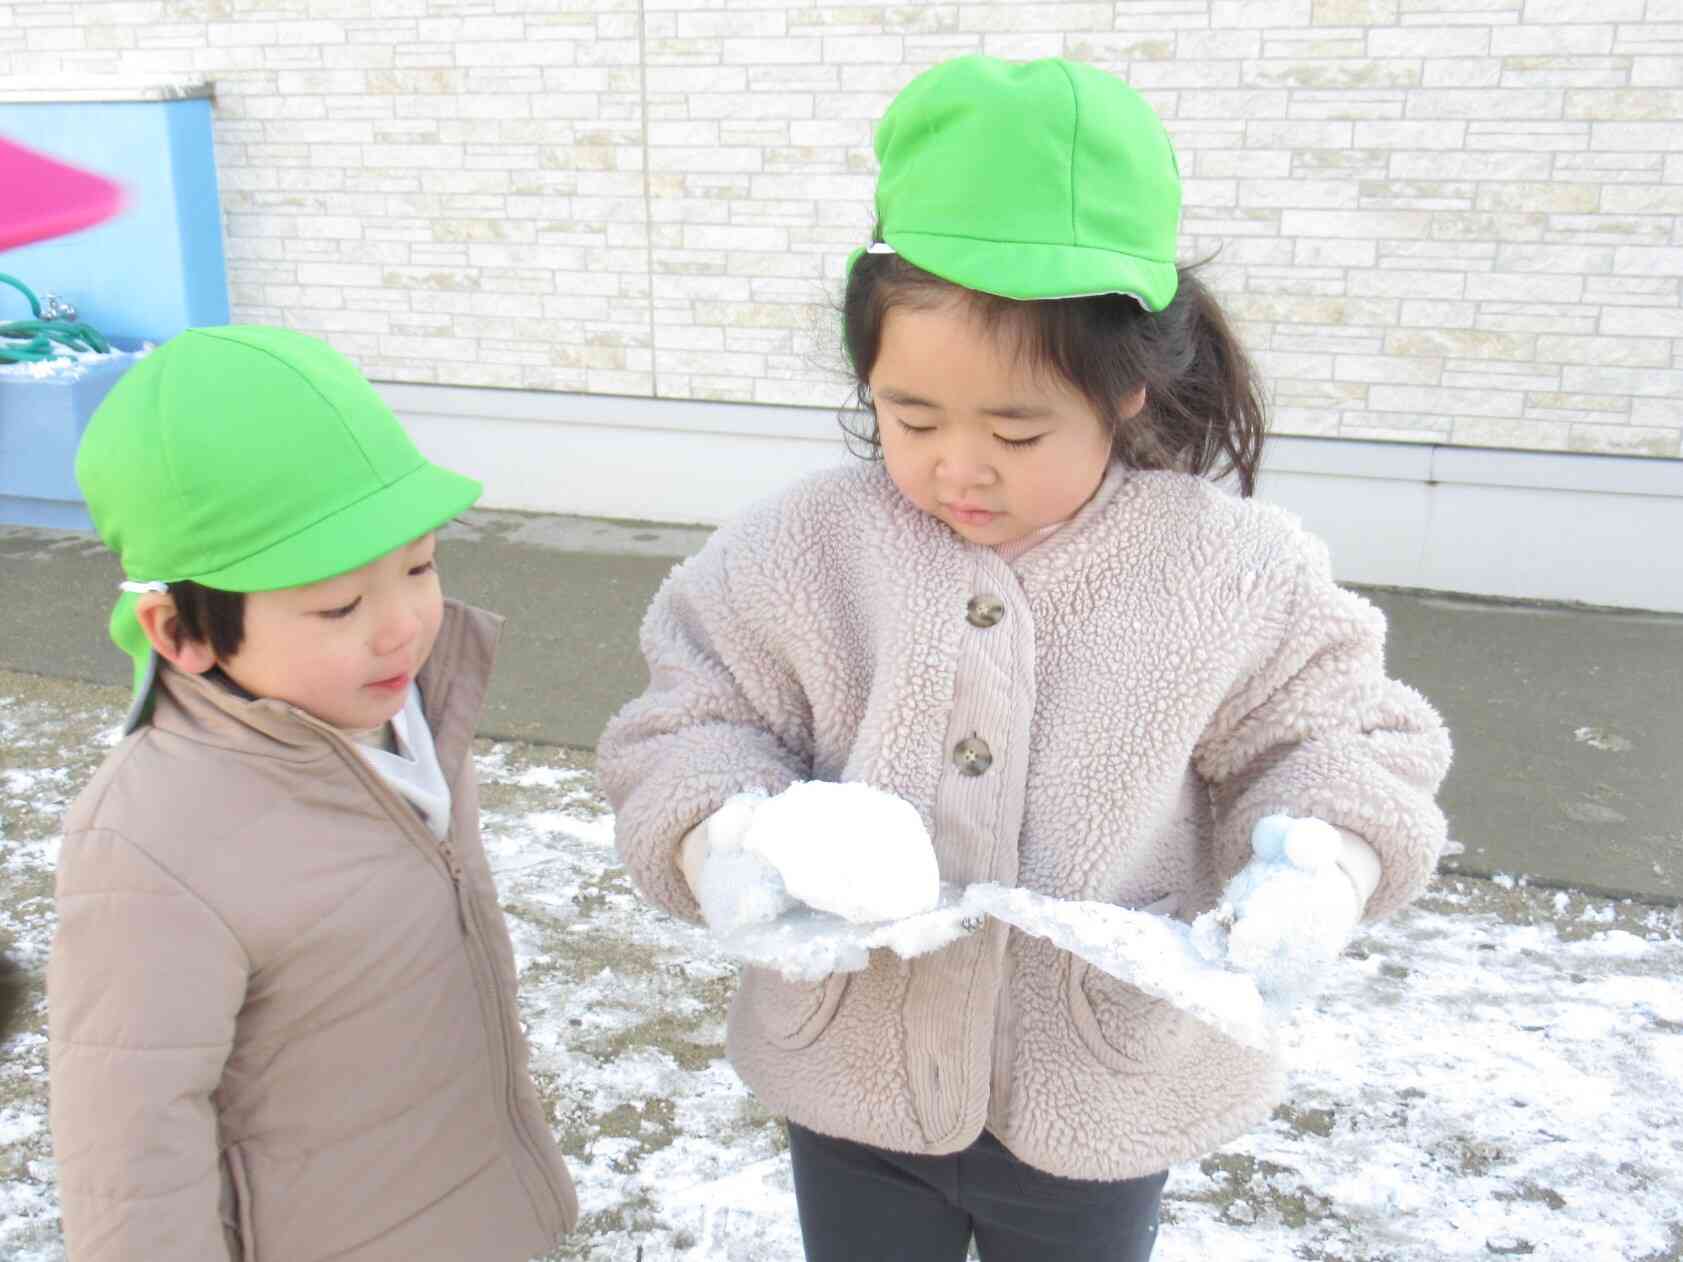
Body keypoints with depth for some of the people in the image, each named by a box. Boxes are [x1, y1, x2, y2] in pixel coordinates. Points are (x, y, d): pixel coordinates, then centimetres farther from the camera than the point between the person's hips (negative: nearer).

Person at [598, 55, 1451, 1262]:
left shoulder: (1231, 570, -15)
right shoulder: (805, 546, -13)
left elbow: (1339, 740, -4)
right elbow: (691, 725, -6)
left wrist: (1325, 858, -24)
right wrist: (719, 840, -26)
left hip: (1101, 1102, 0)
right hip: (854, 1073, 1)